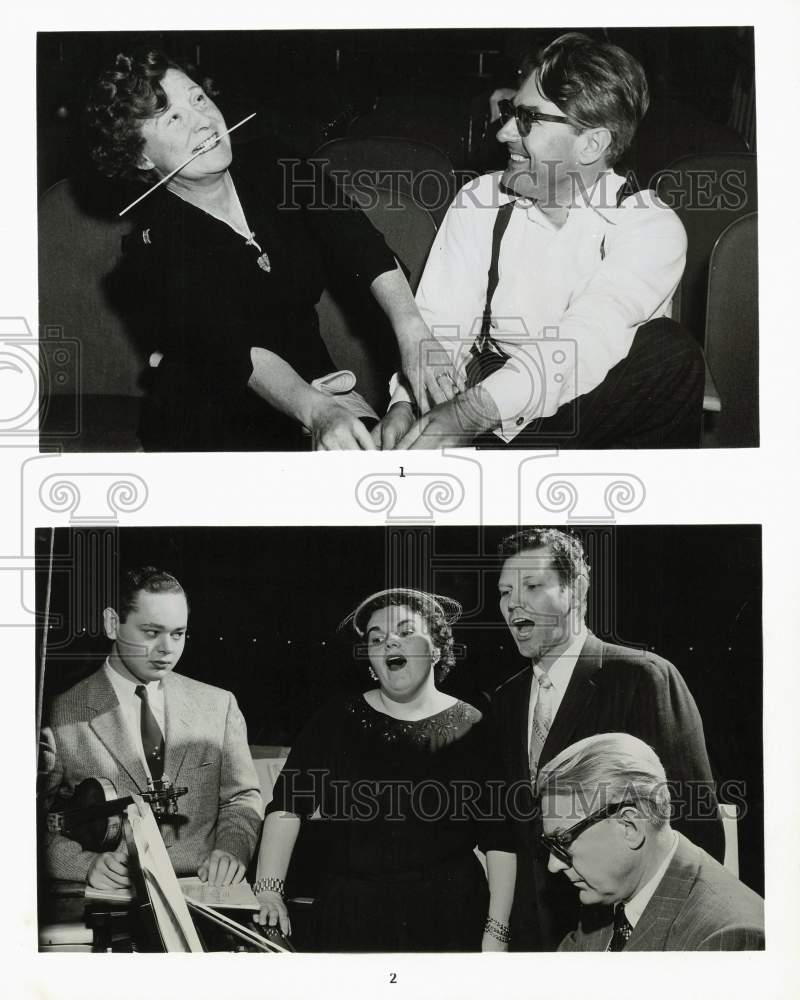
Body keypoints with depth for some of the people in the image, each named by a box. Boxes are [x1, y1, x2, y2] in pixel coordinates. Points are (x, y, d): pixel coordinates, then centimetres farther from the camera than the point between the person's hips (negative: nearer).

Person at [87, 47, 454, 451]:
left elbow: (361, 245, -8)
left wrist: (411, 329, -27)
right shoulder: (152, 247, -12)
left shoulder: (270, 173, 3)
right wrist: (317, 413, -42)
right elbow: (232, 349, -25)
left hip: (312, 384, 5)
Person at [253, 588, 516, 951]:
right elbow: (286, 805, 0)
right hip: (349, 917, 2)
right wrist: (268, 891, -11)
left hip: (448, 921, -1)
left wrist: (496, 932, -8)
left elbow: (499, 842, -3)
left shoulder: (475, 729, -1)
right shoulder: (336, 722, 5)